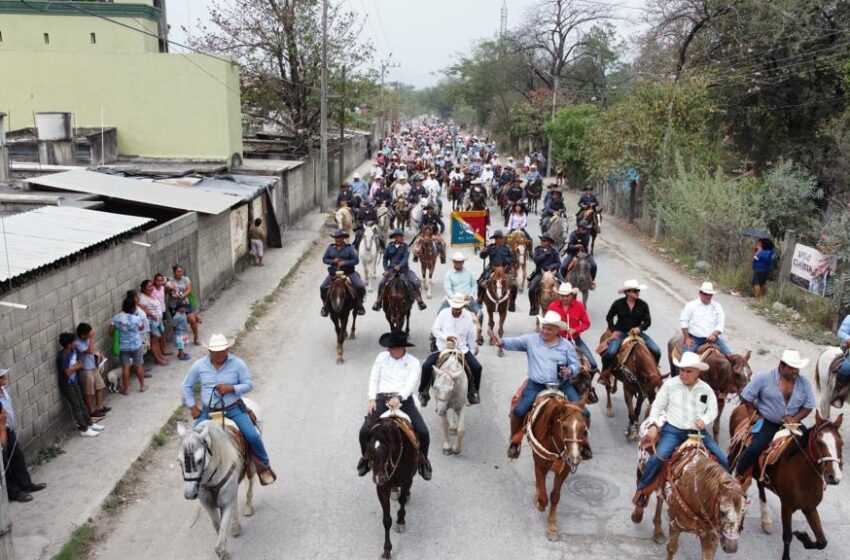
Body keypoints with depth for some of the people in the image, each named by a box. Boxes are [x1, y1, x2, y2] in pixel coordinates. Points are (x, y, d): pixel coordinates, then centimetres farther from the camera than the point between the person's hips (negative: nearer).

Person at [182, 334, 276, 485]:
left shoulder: (237, 364, -7)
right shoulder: (199, 366, -2)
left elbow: (249, 385, -5)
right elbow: (187, 386, 11)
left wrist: (231, 388, -21)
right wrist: (192, 406, 4)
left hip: (234, 409, -2)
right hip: (208, 411, 2)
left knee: (253, 436, -17)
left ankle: (264, 465, 8)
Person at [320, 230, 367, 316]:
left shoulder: (349, 248, -4)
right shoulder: (330, 248, 3)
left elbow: (356, 260, -7)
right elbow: (324, 259, 5)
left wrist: (344, 262, -18)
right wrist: (333, 261, -13)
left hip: (349, 272, -2)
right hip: (334, 272, 2)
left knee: (360, 287, -19)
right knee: (323, 287, -11)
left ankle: (359, 304, 4)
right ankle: (325, 305, 10)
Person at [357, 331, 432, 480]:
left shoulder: (413, 363, 1)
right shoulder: (382, 357, 9)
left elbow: (411, 383, -12)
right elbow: (374, 378, 10)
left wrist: (399, 398, -30)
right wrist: (372, 398, -3)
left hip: (404, 400, -1)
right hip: (382, 398, 2)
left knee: (423, 432, -14)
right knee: (364, 431, -15)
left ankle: (423, 461, 15)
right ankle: (366, 458, 15)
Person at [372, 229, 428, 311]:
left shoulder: (404, 246, -2)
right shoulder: (389, 246, 2)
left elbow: (405, 258, -13)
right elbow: (385, 259, 8)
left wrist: (399, 266, -29)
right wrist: (386, 270, -5)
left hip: (403, 269, -1)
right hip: (391, 269, 1)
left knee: (414, 282, -17)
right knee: (381, 283, -10)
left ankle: (419, 301, -5)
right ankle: (378, 301, 9)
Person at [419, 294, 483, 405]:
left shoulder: (468, 316, -4)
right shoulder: (443, 313, -8)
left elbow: (472, 336, 5)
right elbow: (434, 329, -6)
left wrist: (472, 353, 7)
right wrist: (447, 337, -23)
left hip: (462, 349, 1)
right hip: (443, 348, -1)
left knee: (477, 367, -13)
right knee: (426, 365, -20)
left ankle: (472, 392, 14)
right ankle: (423, 392, 1)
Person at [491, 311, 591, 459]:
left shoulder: (566, 345, 5)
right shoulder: (531, 339, 3)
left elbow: (576, 365, 8)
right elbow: (515, 342, -9)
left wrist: (570, 371, -15)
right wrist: (501, 342, -30)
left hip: (562, 385, 1)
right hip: (536, 385, -1)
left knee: (583, 413, -5)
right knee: (518, 411, -19)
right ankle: (514, 442, 7)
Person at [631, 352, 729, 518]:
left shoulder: (706, 389, 5)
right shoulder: (670, 384, -2)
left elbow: (713, 410, 9)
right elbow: (657, 406, 2)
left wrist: (704, 420, -13)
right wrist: (653, 425, -10)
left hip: (698, 431, 3)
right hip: (673, 430, -3)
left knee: (723, 461, -3)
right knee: (658, 458, -26)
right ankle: (640, 494, -11)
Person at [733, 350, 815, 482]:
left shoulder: (804, 382, -1)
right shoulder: (763, 378, -10)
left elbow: (808, 406, 4)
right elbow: (746, 397, -3)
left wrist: (795, 419, -12)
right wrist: (754, 416, -6)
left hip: (792, 423, 4)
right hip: (768, 422, -4)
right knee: (756, 447, -23)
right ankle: (739, 474, -4)